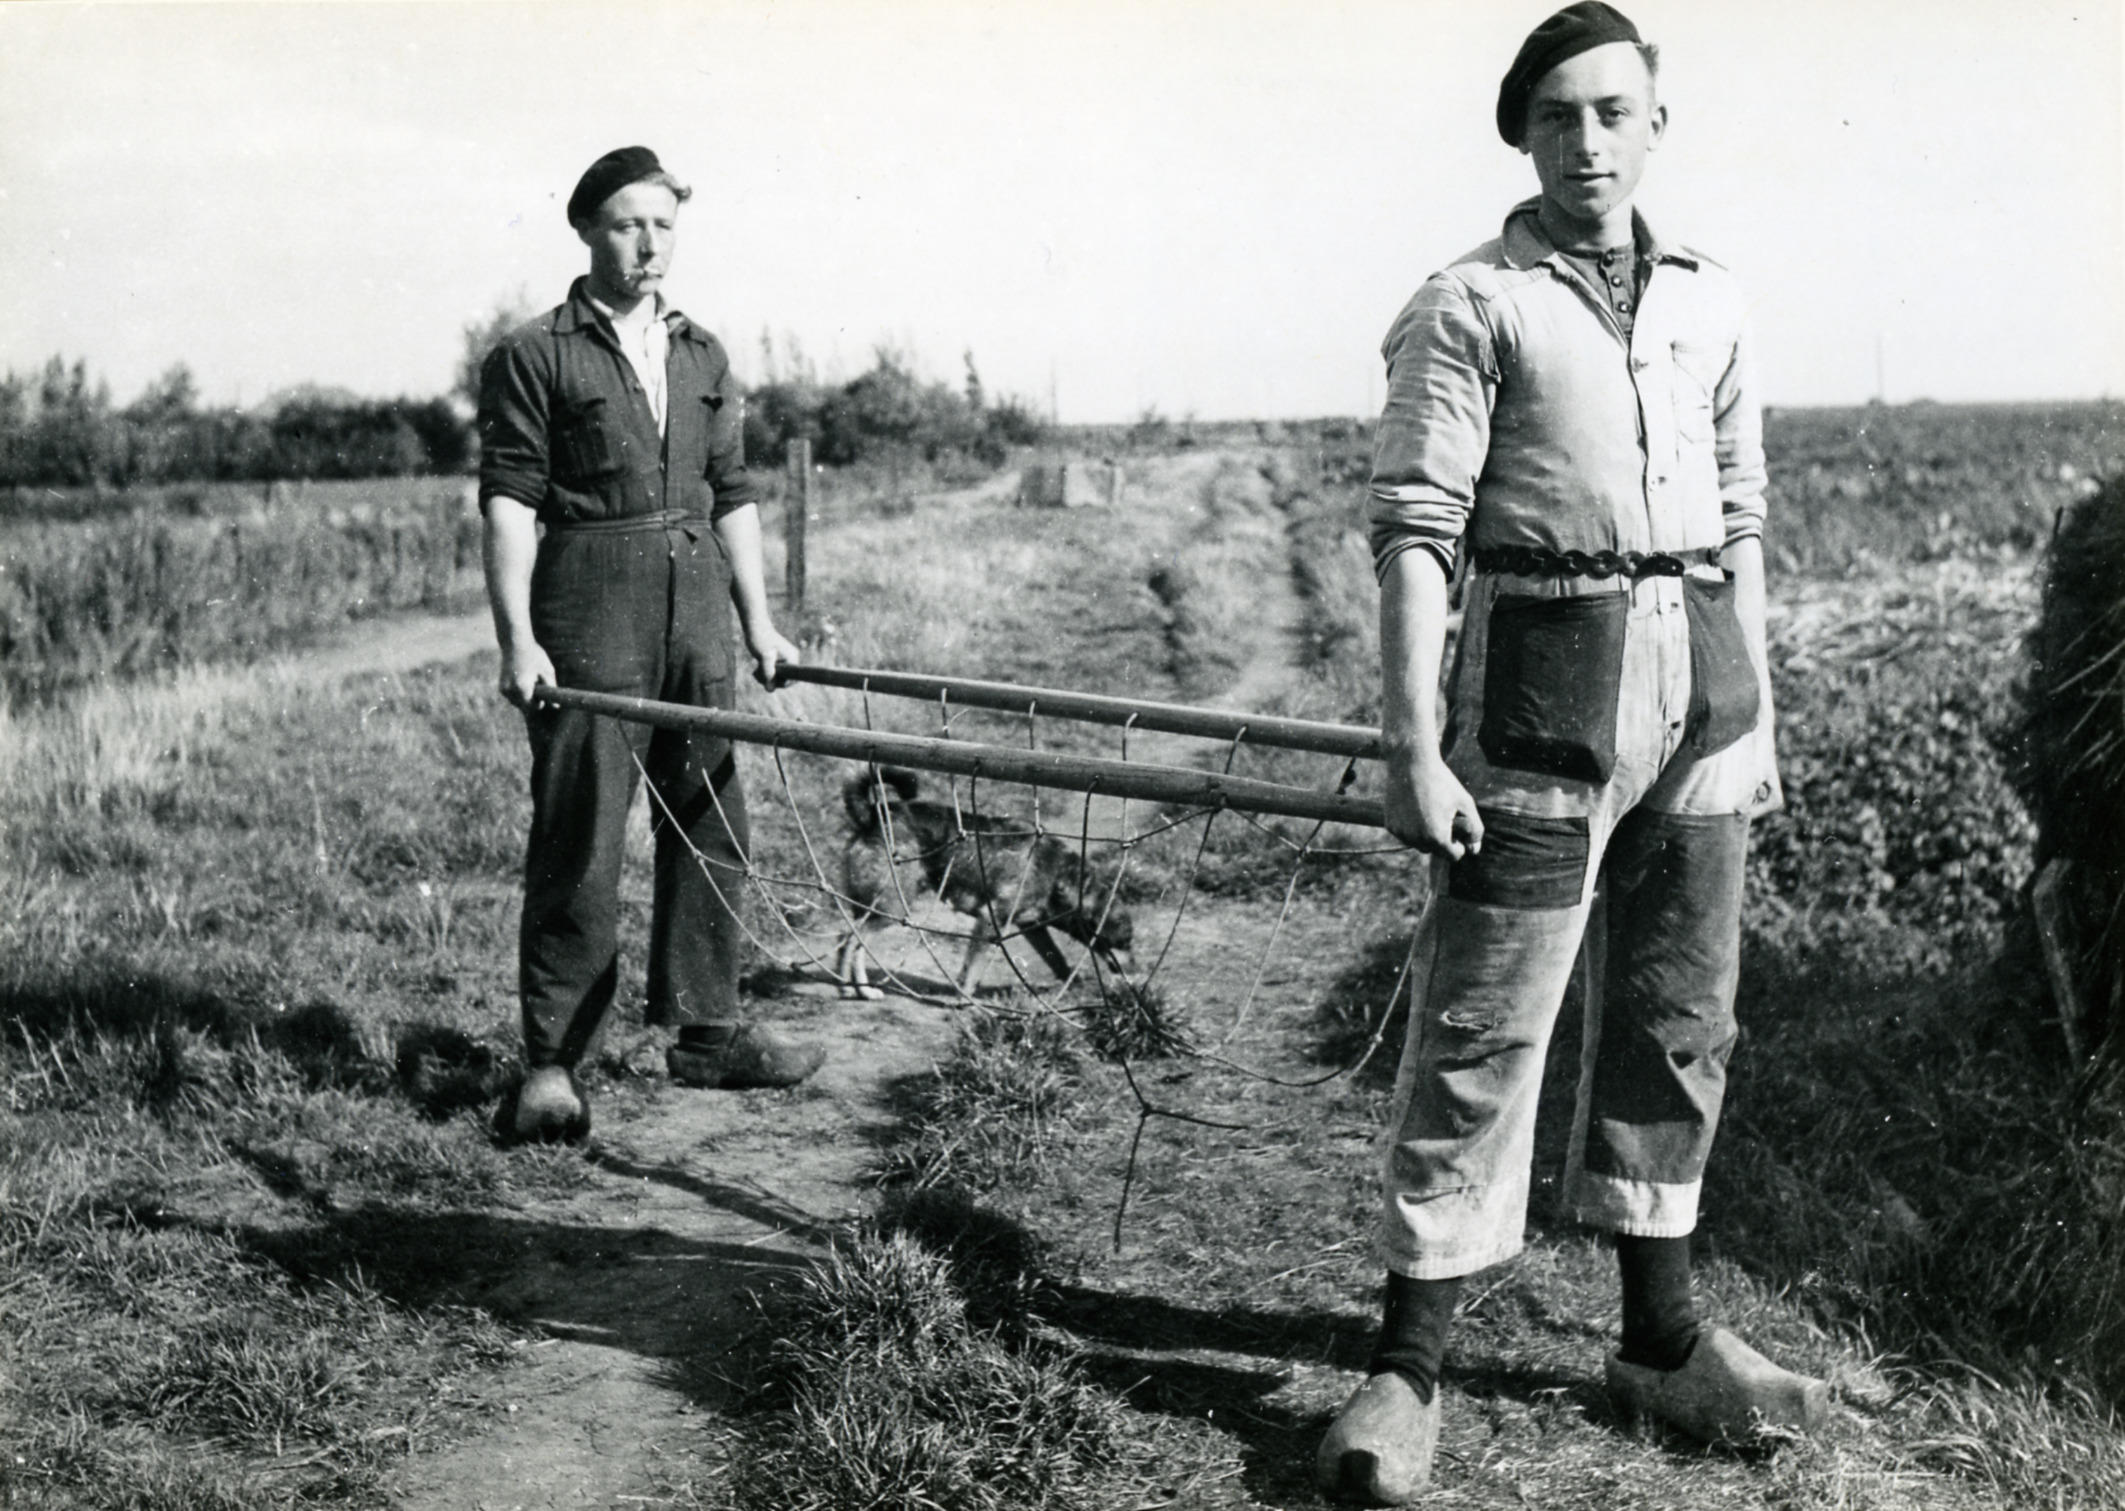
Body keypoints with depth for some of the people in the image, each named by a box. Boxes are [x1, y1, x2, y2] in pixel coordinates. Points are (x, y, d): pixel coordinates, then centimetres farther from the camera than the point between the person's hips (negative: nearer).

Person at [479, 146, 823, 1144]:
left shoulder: (702, 357, 16)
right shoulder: (533, 357, -1)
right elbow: (509, 501, -7)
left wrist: (758, 620, 13)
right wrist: (516, 637, -15)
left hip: (696, 620, 6)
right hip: (588, 626, -6)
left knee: (711, 828, 10)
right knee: (580, 843, -5)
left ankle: (707, 1032, 21)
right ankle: (551, 1064, 2)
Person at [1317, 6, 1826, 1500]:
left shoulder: (1710, 303, 13)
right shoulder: (1470, 307, -2)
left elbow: (1738, 521, 17)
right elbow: (1416, 529, -9)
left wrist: (1759, 716, 15)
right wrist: (1415, 745, -16)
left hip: (1700, 685, 5)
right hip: (1541, 690, -5)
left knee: (1679, 1019, 11)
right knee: (1483, 1029, -5)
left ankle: (1661, 1333, 24)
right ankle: (1411, 1362, 3)